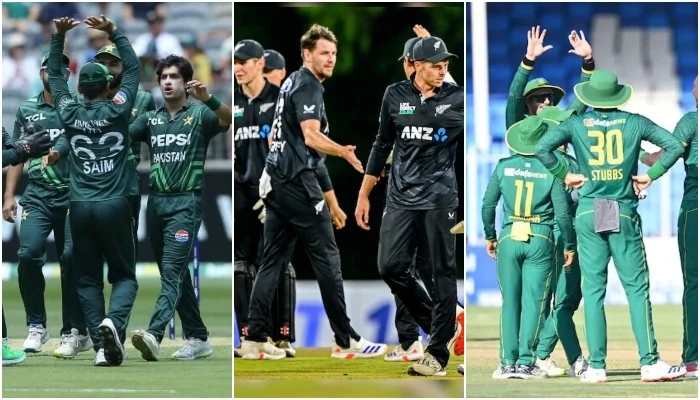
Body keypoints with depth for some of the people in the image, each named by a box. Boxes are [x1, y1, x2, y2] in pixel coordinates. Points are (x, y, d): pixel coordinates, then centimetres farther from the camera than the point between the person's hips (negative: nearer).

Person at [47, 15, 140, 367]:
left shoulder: (70, 114, 3)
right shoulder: (116, 112, -2)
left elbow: (54, 75, 16)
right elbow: (133, 69, 7)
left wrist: (59, 36, 16)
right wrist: (113, 33, 7)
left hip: (80, 208, 2)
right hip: (114, 206, -2)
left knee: (88, 280, 6)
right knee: (124, 276, 7)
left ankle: (102, 347, -6)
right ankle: (113, 320, -24)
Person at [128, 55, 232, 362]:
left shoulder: (200, 114, -1)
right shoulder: (150, 119, 14)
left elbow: (229, 121, -20)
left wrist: (208, 99, -38)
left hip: (185, 203, -6)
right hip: (155, 203, 6)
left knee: (173, 270, -16)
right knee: (175, 275, 10)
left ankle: (154, 335, -32)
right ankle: (198, 338, 19)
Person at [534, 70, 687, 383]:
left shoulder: (577, 124, 1)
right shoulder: (634, 122, 1)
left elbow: (542, 148, -12)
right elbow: (675, 145, -5)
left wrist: (565, 175, 0)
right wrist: (650, 175, 2)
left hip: (588, 214, 1)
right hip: (624, 213, -1)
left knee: (593, 290, 4)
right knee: (636, 288, 2)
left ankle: (596, 366, 1)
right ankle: (649, 363, -3)